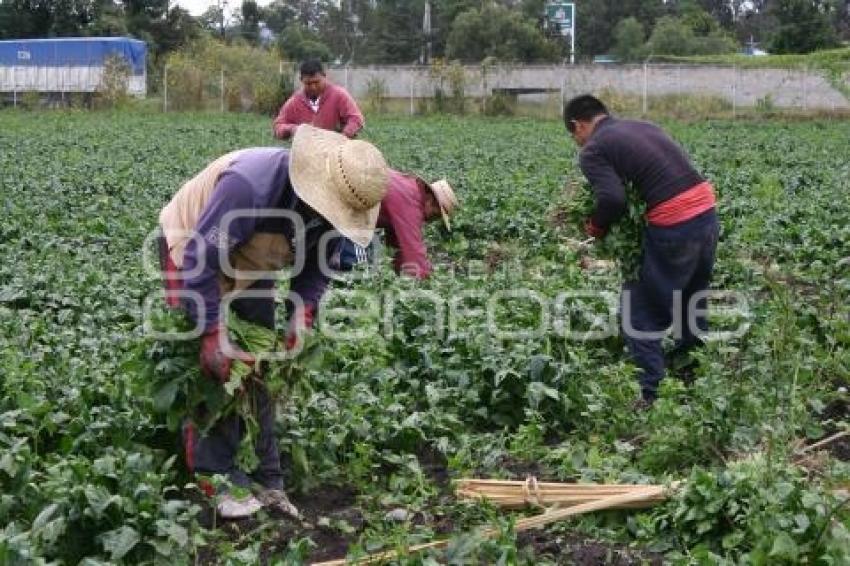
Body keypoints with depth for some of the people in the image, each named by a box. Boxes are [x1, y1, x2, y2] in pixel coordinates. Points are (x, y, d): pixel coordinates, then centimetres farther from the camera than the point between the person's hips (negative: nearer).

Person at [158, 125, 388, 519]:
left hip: (248, 262, 7)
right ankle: (216, 480, -9)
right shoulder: (250, 184, -42)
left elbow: (317, 262, -3)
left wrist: (303, 309, -22)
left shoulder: (329, 207, -19)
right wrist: (212, 332, -37)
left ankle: (265, 479, 14)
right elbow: (200, 257, -37)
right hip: (191, 248, -7)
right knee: (209, 365, -15)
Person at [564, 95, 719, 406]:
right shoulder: (644, 126, 20)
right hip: (706, 209, 8)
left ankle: (649, 394, 6)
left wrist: (596, 225, 2)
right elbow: (674, 171, 16)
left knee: (641, 312, 7)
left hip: (674, 227, -8)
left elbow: (613, 199, -17)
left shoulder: (592, 150, -3)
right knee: (692, 304, 25)